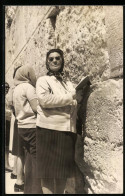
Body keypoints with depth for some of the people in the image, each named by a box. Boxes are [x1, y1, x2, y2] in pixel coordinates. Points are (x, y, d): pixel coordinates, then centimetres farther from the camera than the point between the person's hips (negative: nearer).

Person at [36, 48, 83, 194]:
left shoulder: (68, 83, 19)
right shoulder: (43, 80, 3)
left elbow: (75, 104, 20)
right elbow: (44, 100, -14)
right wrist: (68, 98, -7)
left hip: (68, 130, 5)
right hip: (49, 129, -5)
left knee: (63, 170, 14)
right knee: (48, 171, 2)